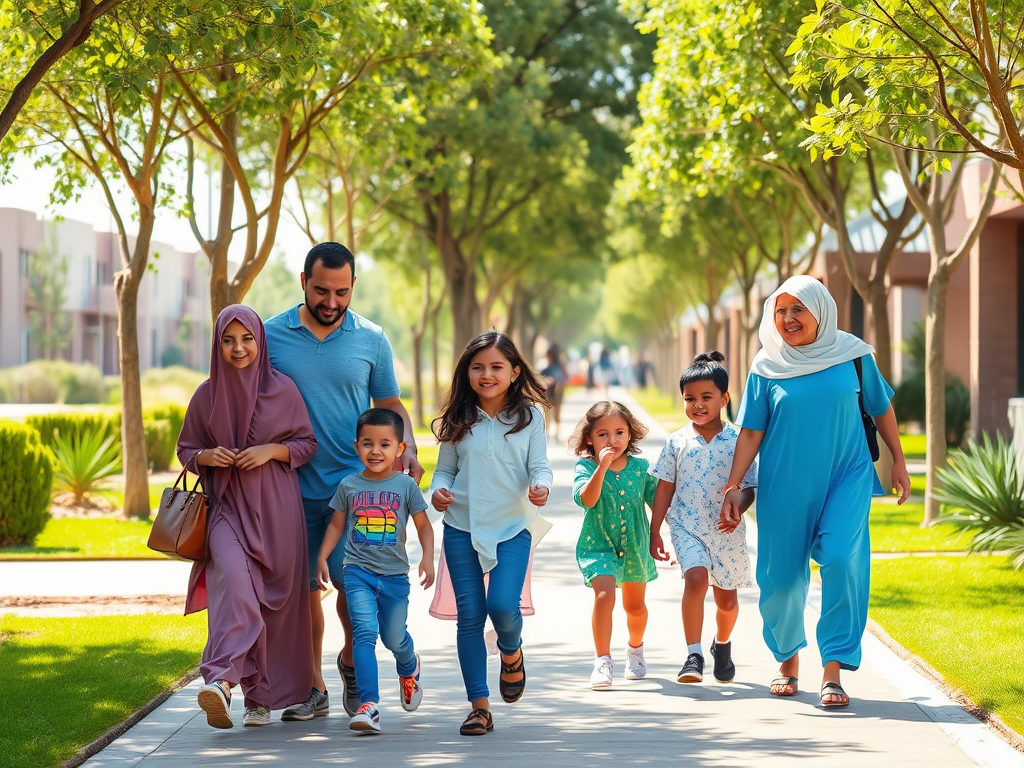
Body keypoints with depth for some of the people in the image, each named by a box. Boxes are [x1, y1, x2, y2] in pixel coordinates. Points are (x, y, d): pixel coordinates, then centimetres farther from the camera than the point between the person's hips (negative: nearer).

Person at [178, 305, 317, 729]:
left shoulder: (282, 389, 2)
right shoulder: (207, 395, 6)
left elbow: (308, 444, 5)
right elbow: (186, 450, 13)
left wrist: (272, 450, -12)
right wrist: (209, 457, -8)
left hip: (277, 510, 0)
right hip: (227, 507, 0)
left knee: (275, 603, 2)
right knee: (233, 579, -25)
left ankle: (262, 695, 16)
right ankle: (221, 680, -36)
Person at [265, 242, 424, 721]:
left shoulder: (371, 340, 3)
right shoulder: (271, 335, 1)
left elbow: (390, 405, 10)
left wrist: (408, 448, -7)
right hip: (292, 485, 1)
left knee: (352, 577, -12)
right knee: (303, 587, 5)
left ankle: (351, 661, 15)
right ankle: (313, 689, 18)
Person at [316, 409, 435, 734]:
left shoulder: (405, 486, -1)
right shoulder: (349, 485, 3)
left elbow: (423, 525, 4)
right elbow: (337, 524, 14)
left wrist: (427, 558, -9)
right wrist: (322, 558, 7)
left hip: (395, 575, 0)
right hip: (358, 572, 0)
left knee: (394, 637, 10)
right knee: (364, 632, -16)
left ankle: (409, 668, 48)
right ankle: (368, 706, -20)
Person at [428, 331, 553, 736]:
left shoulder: (529, 417, 2)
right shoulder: (458, 420, 5)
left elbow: (539, 466, -2)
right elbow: (445, 468, 11)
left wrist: (541, 486, -23)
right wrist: (439, 491, -10)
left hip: (512, 526, -2)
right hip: (462, 527, 2)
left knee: (503, 605, -18)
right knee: (469, 613, 1)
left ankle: (511, 654, 20)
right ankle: (479, 706, 9)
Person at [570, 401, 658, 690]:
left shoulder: (640, 467, -2)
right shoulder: (586, 467, -11)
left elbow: (658, 500, 10)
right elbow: (586, 499, -29)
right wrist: (602, 467, -38)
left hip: (636, 546, 4)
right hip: (598, 545, -4)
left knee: (635, 605, 17)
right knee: (605, 593, -26)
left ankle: (635, 648, 47)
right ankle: (602, 660, -20)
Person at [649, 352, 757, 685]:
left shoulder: (738, 442, -4)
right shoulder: (677, 442, 1)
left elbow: (749, 488, -4)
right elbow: (665, 488, 7)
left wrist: (735, 508, -25)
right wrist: (654, 531, 6)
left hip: (726, 530, 1)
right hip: (686, 526, 0)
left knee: (726, 596, 13)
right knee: (696, 578, -24)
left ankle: (722, 644, 44)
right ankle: (693, 655, -20)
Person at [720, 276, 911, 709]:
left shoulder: (851, 355, -1)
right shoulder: (767, 366, 0)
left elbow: (881, 407, 12)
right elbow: (751, 431, 2)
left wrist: (898, 461, 14)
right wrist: (733, 486, -4)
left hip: (846, 476, -1)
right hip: (785, 484, 1)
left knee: (841, 558, -21)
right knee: (781, 574, 3)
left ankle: (833, 669, -15)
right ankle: (788, 659, 30)